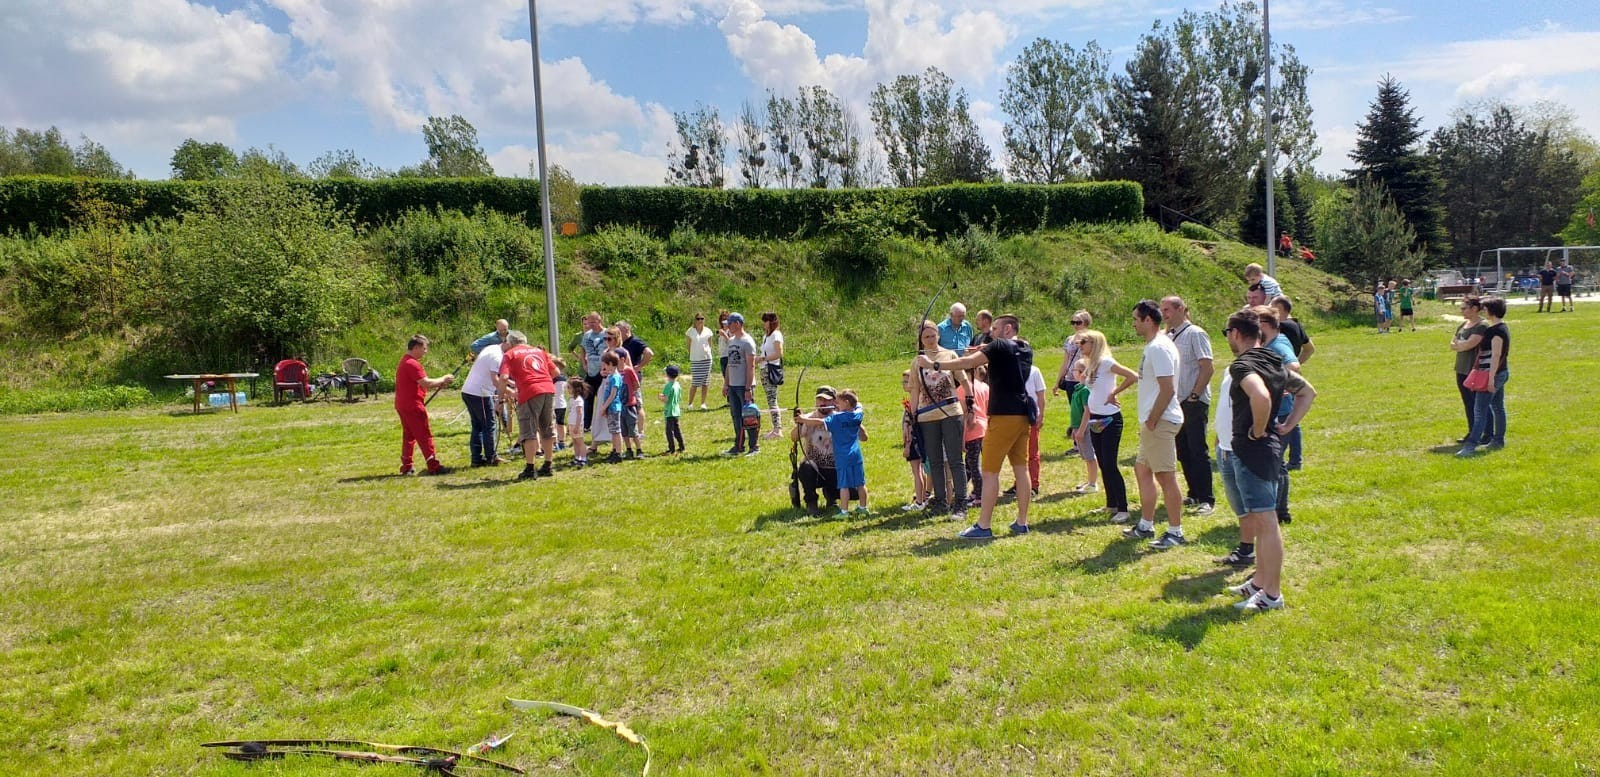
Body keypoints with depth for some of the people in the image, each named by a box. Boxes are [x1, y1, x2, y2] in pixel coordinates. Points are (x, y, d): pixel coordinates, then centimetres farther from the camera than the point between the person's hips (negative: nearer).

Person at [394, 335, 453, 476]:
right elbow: (426, 383, -23)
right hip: (413, 406, -10)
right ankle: (434, 466, -7)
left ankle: (406, 467, 18)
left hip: (402, 405, 10)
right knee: (424, 436, -7)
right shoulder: (412, 364, -17)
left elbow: (420, 383, 18)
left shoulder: (405, 361, 17)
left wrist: (440, 383, 8)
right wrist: (443, 379, -10)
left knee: (409, 436, 15)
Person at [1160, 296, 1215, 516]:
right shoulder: (1168, 336, 11)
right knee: (1183, 452, 11)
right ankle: (1194, 494, 22)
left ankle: (1207, 499, 2)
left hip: (1194, 402, -7)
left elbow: (1208, 368, -14)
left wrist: (1194, 395, -16)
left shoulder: (1195, 334, -9)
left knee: (1198, 451, -4)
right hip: (1176, 402, 7)